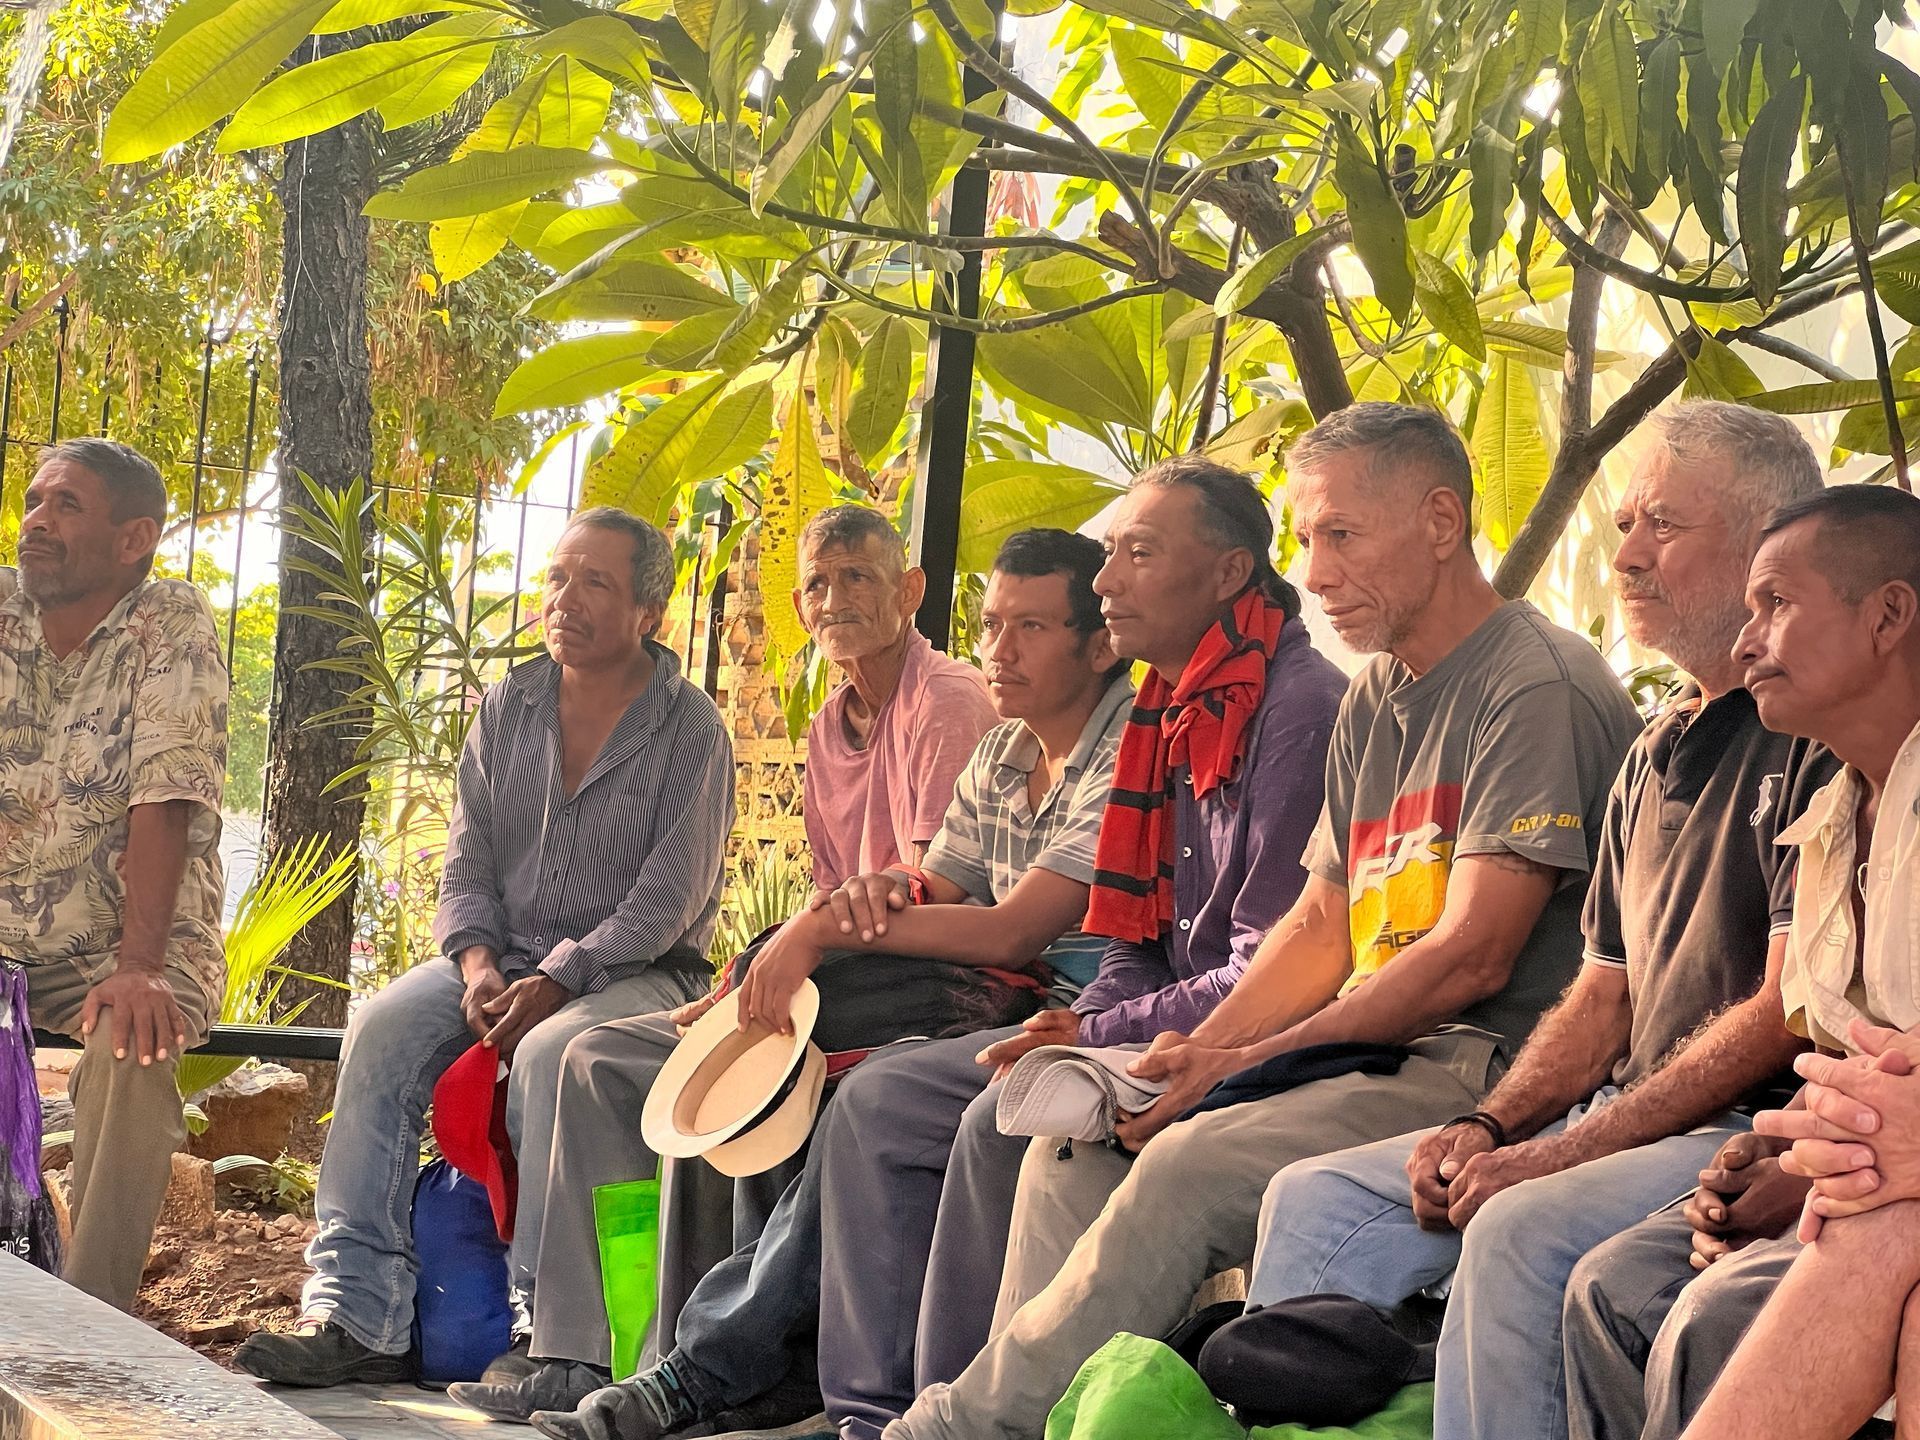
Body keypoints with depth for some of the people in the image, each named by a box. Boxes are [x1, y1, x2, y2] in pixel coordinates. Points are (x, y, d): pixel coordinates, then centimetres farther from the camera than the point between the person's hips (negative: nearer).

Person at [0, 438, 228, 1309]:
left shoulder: (169, 624, -9)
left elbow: (163, 801, -18)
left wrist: (137, 967, -28)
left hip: (129, 947, -4)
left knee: (131, 1047, -33)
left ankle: (89, 1318, -25)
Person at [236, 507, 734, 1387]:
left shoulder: (688, 730, -6)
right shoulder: (509, 706, 11)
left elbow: (669, 897, -13)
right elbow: (467, 862, 10)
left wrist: (554, 982, -22)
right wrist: (478, 964, -10)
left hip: (637, 973, -5)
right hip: (505, 957, 5)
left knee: (549, 1053, -35)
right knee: (381, 1029, -21)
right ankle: (355, 1315, -25)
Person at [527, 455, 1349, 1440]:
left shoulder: (1298, 706, -15)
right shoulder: (1174, 715, 16)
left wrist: (1098, 1038, -20)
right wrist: (1080, 1026, -3)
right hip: (1154, 1023, 10)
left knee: (1001, 1117, -29)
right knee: (879, 1101, 5)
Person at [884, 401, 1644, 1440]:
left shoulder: (1539, 685, -12)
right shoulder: (1372, 703, 18)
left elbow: (1471, 958, -17)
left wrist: (1248, 1060, -14)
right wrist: (1195, 1054, -2)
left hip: (1484, 1066, -9)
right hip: (1366, 1046, 9)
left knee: (1189, 1167, -26)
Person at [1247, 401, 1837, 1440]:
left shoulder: (1820, 732, -10)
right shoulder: (1655, 757, 19)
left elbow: (1787, 1011, -16)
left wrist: (1561, 1153, -17)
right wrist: (1489, 1126, 2)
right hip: (1625, 1119, 9)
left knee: (1524, 1228, -34)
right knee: (1317, 1200, -1)